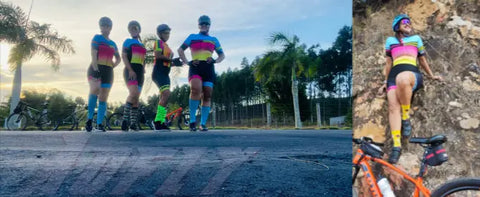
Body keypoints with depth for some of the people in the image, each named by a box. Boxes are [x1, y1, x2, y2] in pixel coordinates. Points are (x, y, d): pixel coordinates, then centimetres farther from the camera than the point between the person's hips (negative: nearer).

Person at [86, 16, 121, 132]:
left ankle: (99, 124, 5)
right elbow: (93, 54, -9)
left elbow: (118, 59, 29)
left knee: (103, 98, 2)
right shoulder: (97, 38, 4)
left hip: (107, 72, 5)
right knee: (95, 90, -30)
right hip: (96, 69, -5)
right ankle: (90, 118, -20)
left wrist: (112, 66, 9)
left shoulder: (113, 43, 18)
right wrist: (95, 68, -21)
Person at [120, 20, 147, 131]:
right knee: (134, 93, -25)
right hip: (130, 71, -6)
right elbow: (123, 56, -5)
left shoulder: (142, 45, 23)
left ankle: (133, 123, 6)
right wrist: (130, 70, -16)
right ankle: (125, 120, -21)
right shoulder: (128, 41, 7)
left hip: (139, 73, 6)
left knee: (136, 98, 3)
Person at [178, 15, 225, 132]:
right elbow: (180, 49, 16)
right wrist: (187, 62, 0)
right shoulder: (192, 37, 17)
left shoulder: (214, 40, 23)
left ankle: (203, 124, 4)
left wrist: (215, 61, 3)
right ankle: (192, 120, -19)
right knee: (196, 89, -28)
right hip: (196, 67, -3)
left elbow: (222, 55, 24)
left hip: (209, 68, 3)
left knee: (207, 96, -2)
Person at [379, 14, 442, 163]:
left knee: (402, 79, -42)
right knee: (393, 107, -23)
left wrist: (431, 76, 32)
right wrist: (386, 81, 21)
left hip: (412, 73, -1)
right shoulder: (390, 40, 25)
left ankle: (406, 118, -23)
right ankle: (396, 145, -27)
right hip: (394, 74, 2)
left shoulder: (416, 38, 26)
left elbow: (422, 60, 30)